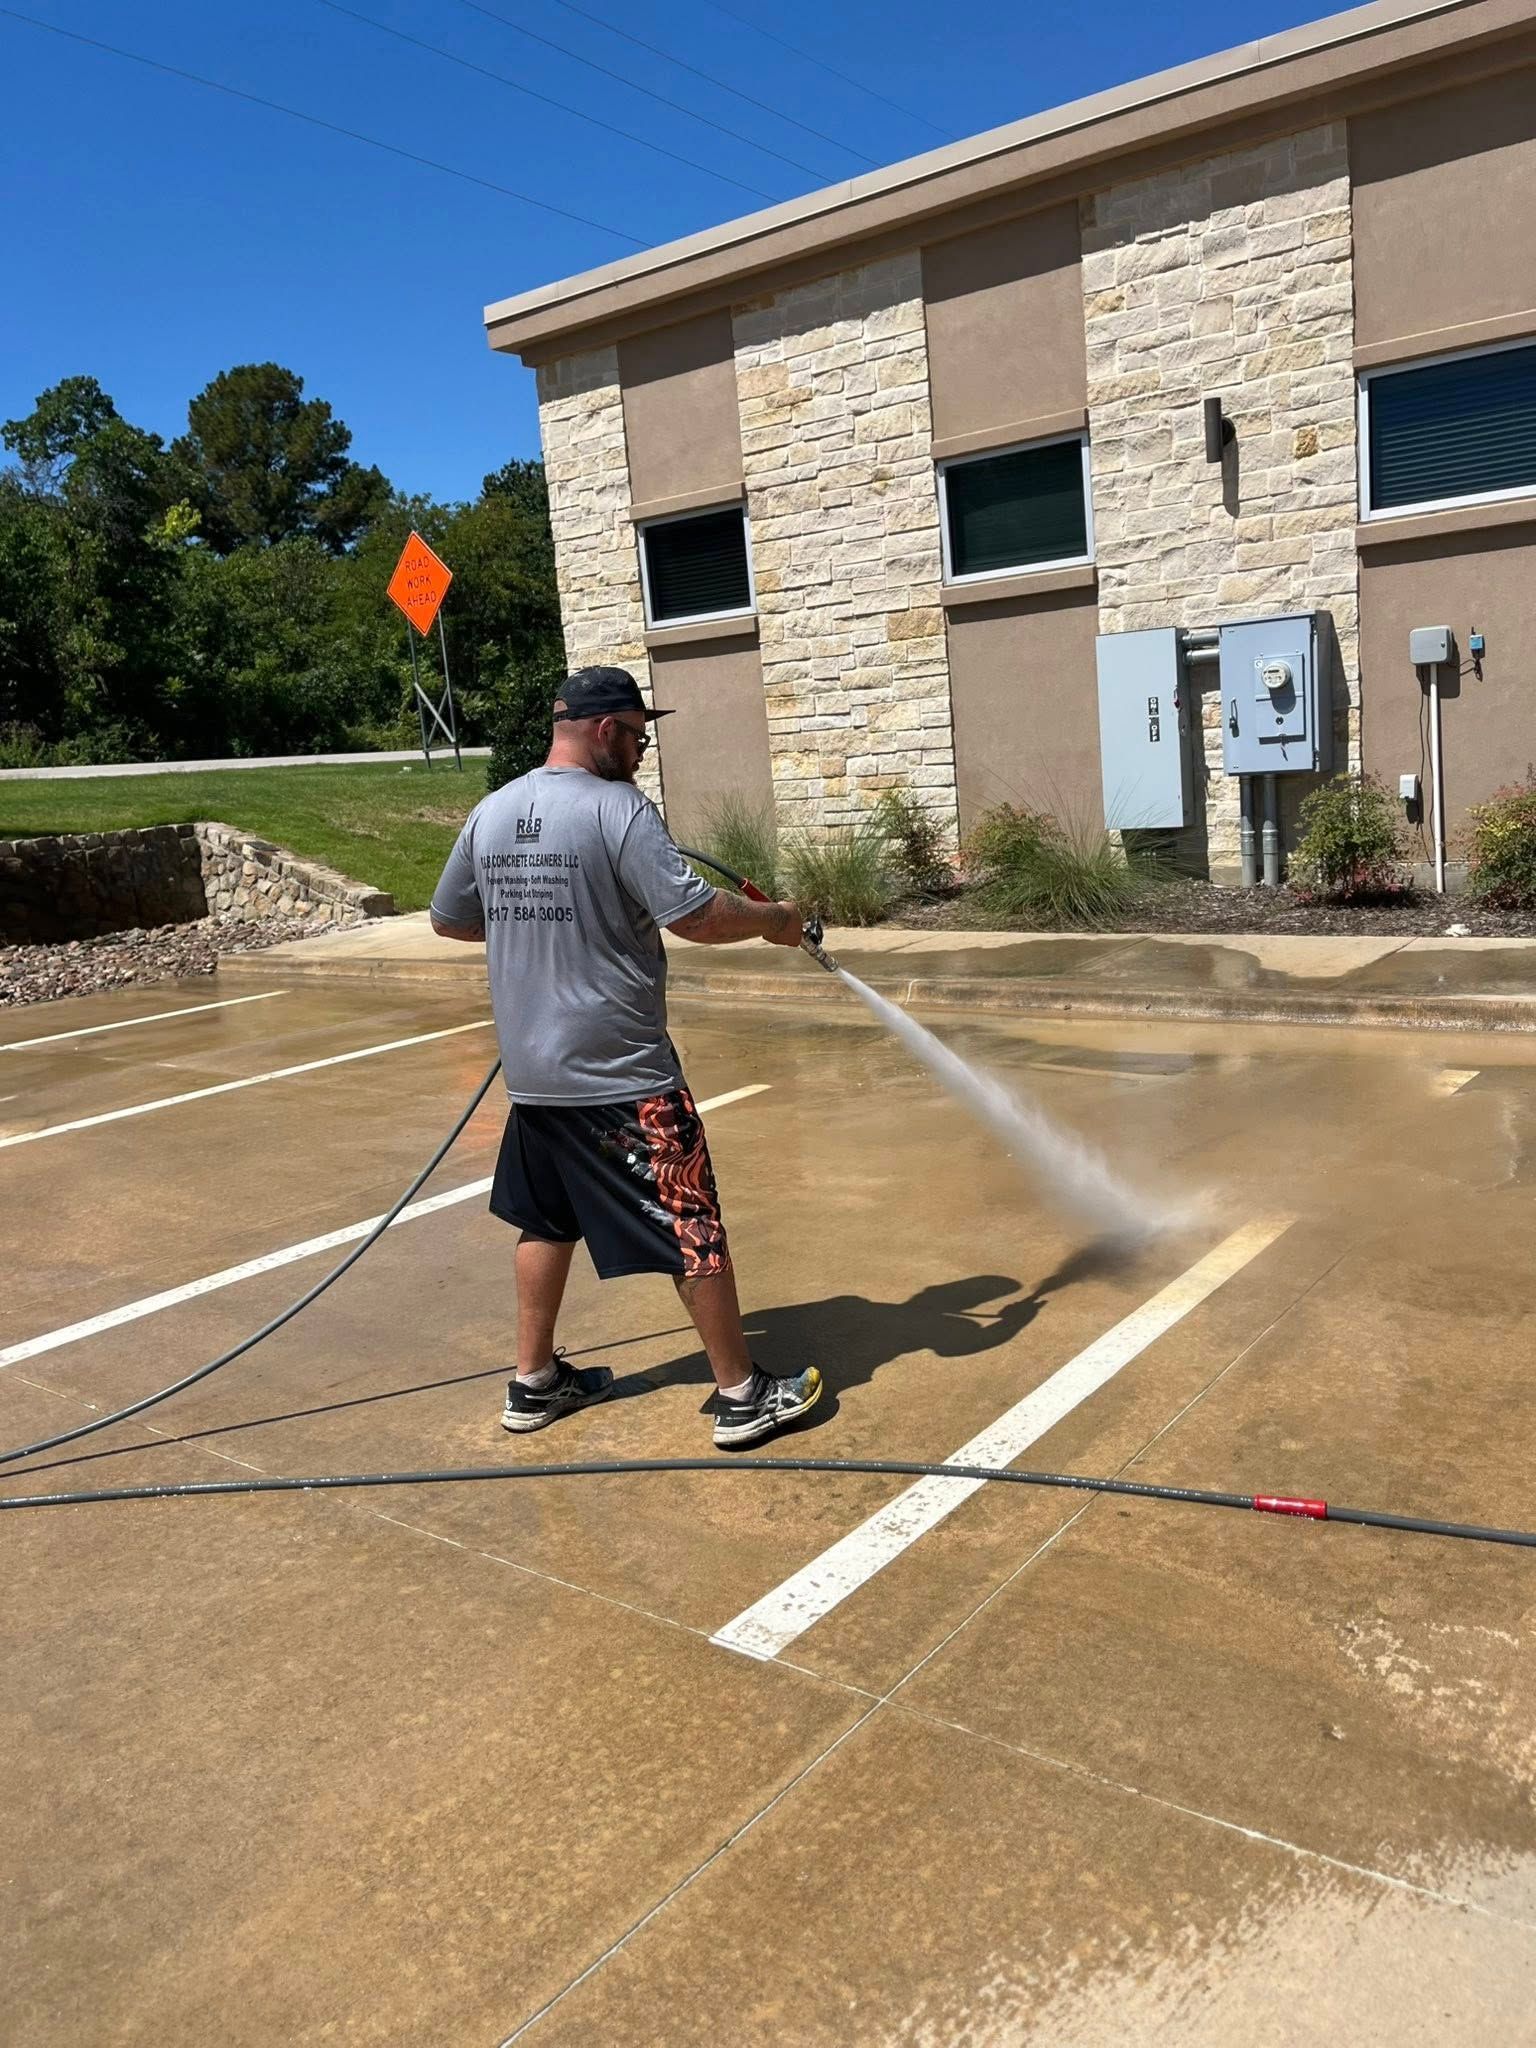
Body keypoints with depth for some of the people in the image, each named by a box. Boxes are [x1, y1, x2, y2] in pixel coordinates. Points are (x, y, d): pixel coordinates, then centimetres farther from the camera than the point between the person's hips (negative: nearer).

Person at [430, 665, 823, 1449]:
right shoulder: (617, 808, -15)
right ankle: (742, 1395, 14)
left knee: (546, 1220, 21)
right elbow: (693, 916, -20)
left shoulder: (491, 812, 6)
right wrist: (773, 920, -3)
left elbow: (448, 919, 16)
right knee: (691, 1227, 3)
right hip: (622, 1075, -7)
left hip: (531, 1071, 7)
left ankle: (535, 1382, 31)